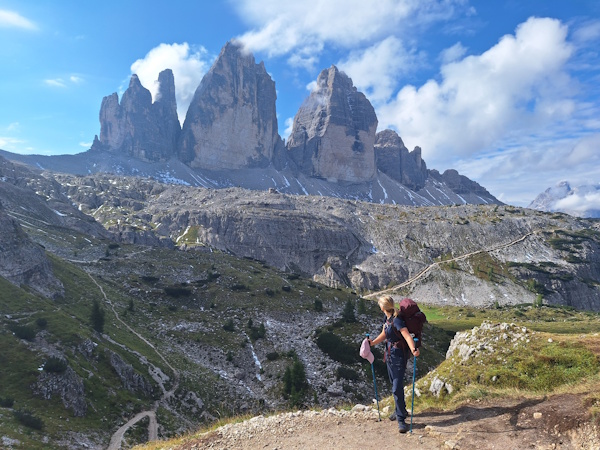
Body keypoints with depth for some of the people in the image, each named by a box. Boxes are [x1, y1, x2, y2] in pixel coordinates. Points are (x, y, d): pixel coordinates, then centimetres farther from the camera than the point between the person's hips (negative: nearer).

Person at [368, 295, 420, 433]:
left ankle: (401, 419, 2)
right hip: (389, 355, 9)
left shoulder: (397, 321, -24)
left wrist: (413, 349, -51)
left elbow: (407, 336, -36)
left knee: (397, 389, -9)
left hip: (399, 357, -9)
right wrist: (373, 342, 17)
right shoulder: (387, 318, 4)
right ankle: (401, 411, 41)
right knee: (394, 385, 22)